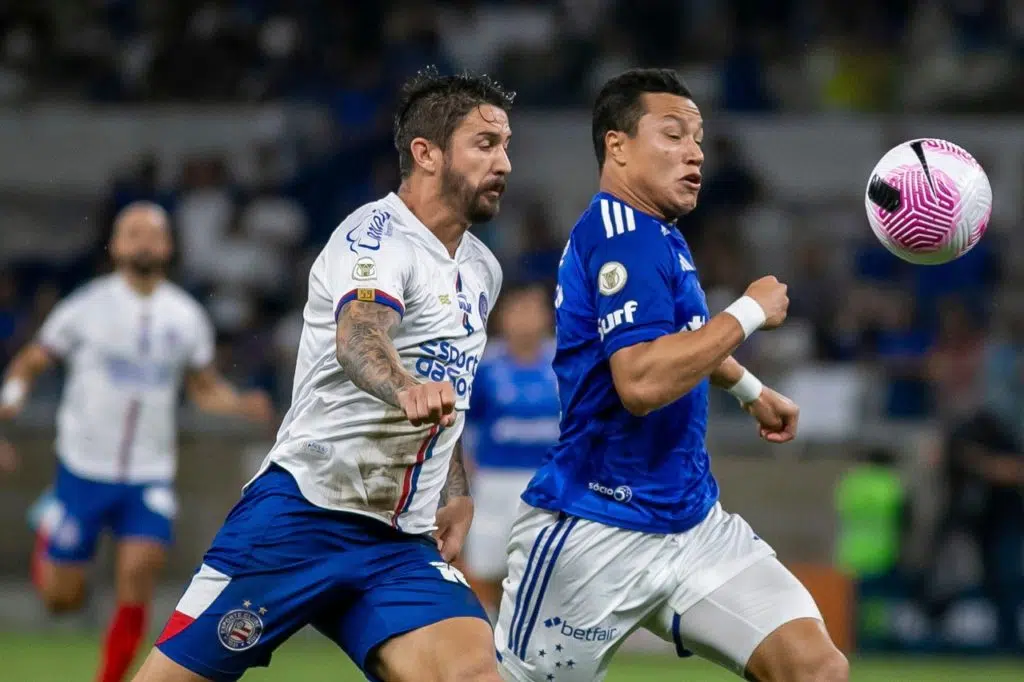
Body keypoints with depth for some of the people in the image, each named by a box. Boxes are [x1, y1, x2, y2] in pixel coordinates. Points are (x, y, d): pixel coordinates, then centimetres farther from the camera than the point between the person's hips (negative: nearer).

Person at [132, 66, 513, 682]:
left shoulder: (482, 271, 16)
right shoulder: (378, 235, -9)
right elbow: (358, 337, -32)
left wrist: (457, 493, 22)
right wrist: (407, 390, -52)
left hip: (401, 543, 7)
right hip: (303, 511, -6)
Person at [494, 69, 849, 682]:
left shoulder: (655, 235, 13)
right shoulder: (618, 234, -16)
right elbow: (642, 380, -30)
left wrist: (749, 388, 41)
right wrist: (750, 314, -19)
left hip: (692, 522, 9)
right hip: (595, 535, -9)